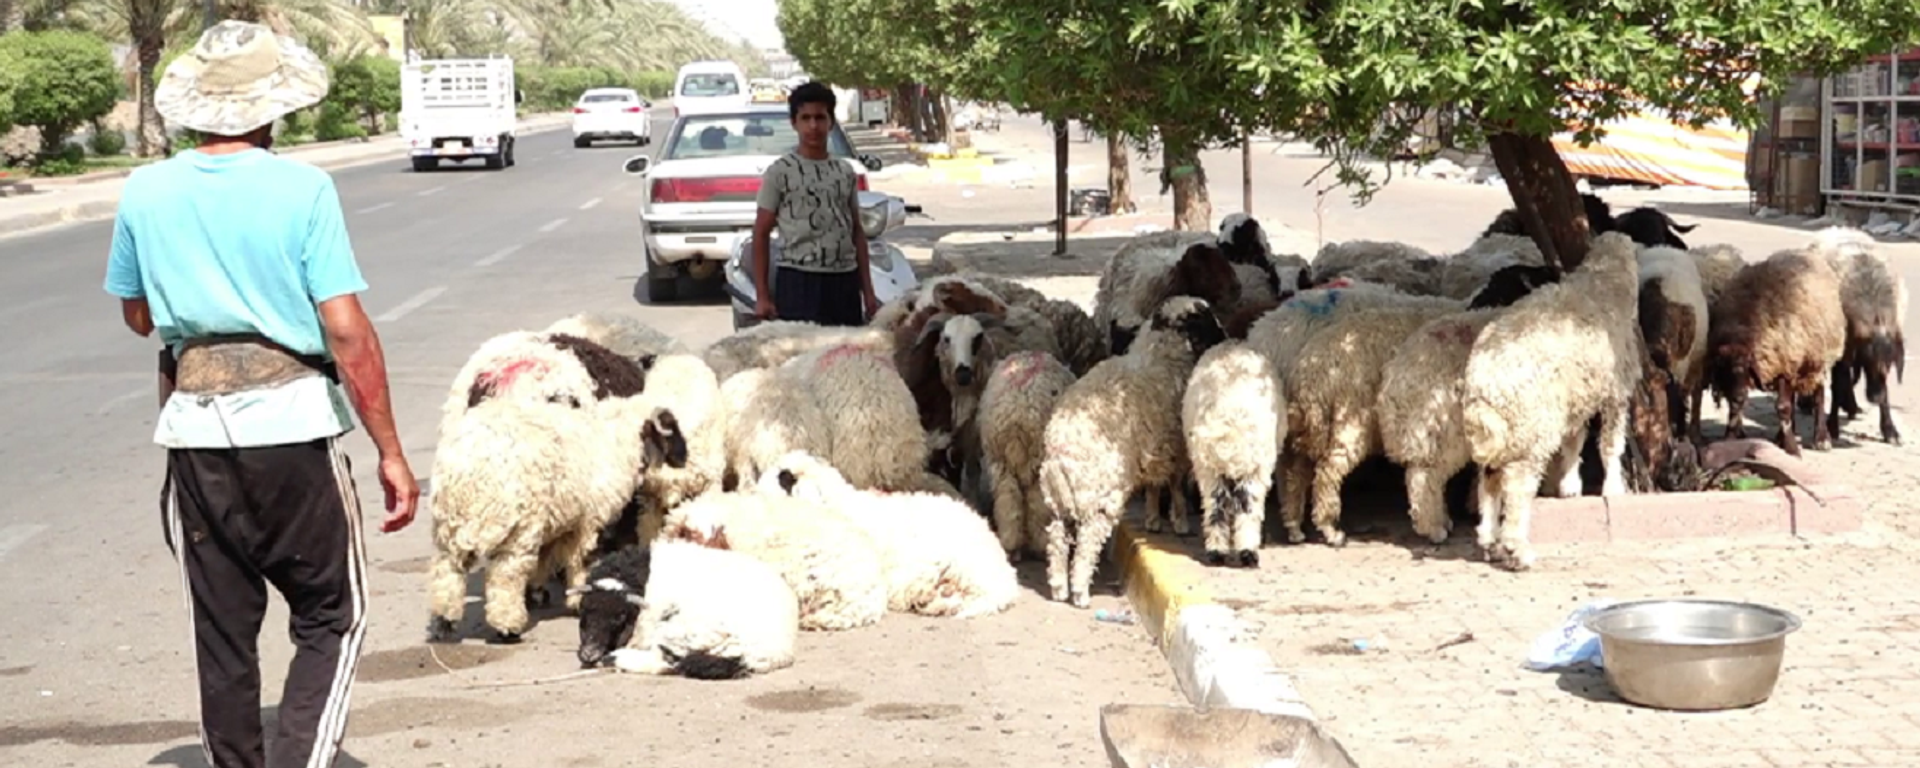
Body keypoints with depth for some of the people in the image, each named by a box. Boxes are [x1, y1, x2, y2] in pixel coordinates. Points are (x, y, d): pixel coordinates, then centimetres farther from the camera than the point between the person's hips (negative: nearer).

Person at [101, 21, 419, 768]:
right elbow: (347, 333, -13)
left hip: (194, 425, 3)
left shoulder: (145, 192, 2)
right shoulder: (302, 188, -9)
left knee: (221, 629, 14)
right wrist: (391, 453, -8)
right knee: (330, 619, 9)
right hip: (292, 421, -3)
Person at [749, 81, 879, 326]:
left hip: (844, 281, 5)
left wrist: (868, 292, 11)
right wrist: (762, 295, -7)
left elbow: (857, 232, 16)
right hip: (798, 281, -4)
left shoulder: (845, 172, 12)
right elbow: (761, 234, -1)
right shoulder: (780, 172, -1)